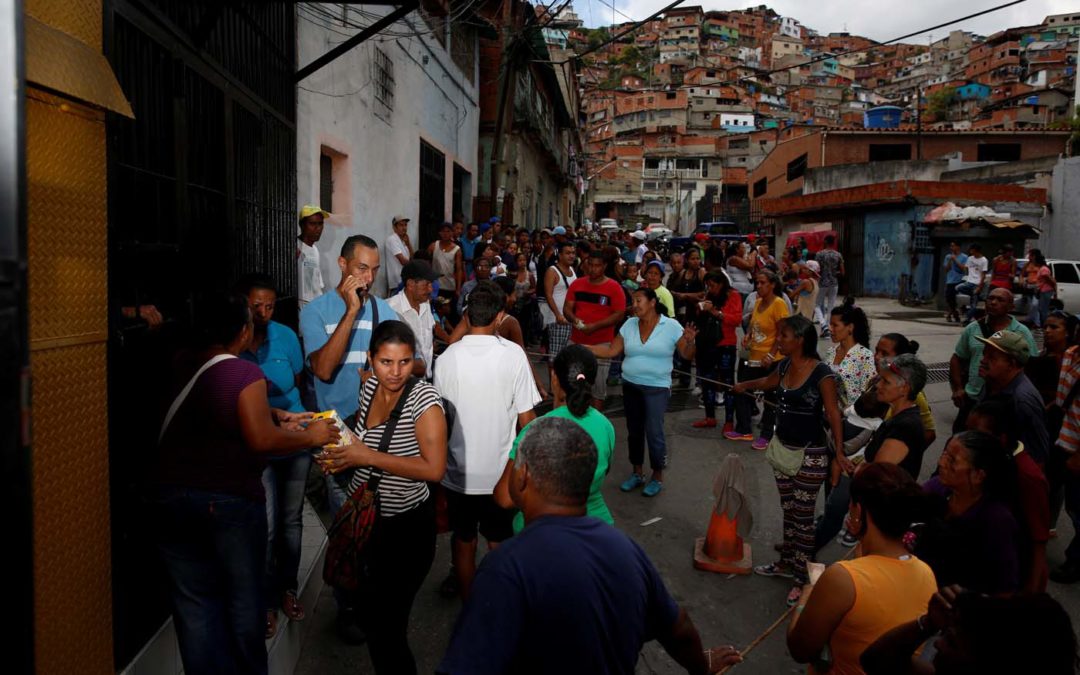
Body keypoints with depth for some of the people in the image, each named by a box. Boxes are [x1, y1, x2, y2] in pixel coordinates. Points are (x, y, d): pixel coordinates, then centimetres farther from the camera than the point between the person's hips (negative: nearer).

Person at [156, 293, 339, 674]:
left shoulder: (179, 367, 4)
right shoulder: (244, 373, -15)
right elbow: (261, 440, -22)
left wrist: (279, 416, 17)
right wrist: (312, 436, -8)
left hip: (170, 497, 5)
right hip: (231, 500, -5)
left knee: (194, 604, 12)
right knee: (244, 600, 14)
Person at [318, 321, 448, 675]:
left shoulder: (423, 399, -20)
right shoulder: (370, 386, 0)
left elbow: (434, 469, -27)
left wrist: (368, 457, -26)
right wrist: (341, 457, -3)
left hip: (405, 528, -7)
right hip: (364, 517, 7)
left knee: (386, 626, 3)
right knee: (368, 613, 24)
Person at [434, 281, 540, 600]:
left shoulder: (447, 357, -11)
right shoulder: (513, 354, -14)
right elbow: (526, 418, -10)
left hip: (458, 469, 1)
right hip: (500, 470, -1)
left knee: (463, 541, 18)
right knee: (500, 543, 17)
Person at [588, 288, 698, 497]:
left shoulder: (671, 326, -7)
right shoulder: (629, 325, 3)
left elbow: (687, 355, -5)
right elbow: (611, 351, 5)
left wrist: (690, 341, -26)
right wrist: (584, 348, -4)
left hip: (657, 388, -4)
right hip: (630, 386, 5)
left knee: (654, 432, -7)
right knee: (634, 431, 13)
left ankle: (657, 477, 12)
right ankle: (637, 473, 29)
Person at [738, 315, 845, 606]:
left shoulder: (822, 374, -21)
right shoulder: (784, 366, 1)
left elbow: (833, 417, -20)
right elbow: (769, 382, 25)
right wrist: (745, 385, 43)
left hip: (810, 455, -7)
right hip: (782, 448, 7)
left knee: (803, 516, 3)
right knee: (788, 510, 19)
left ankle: (803, 577, 16)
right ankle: (787, 562, 34)